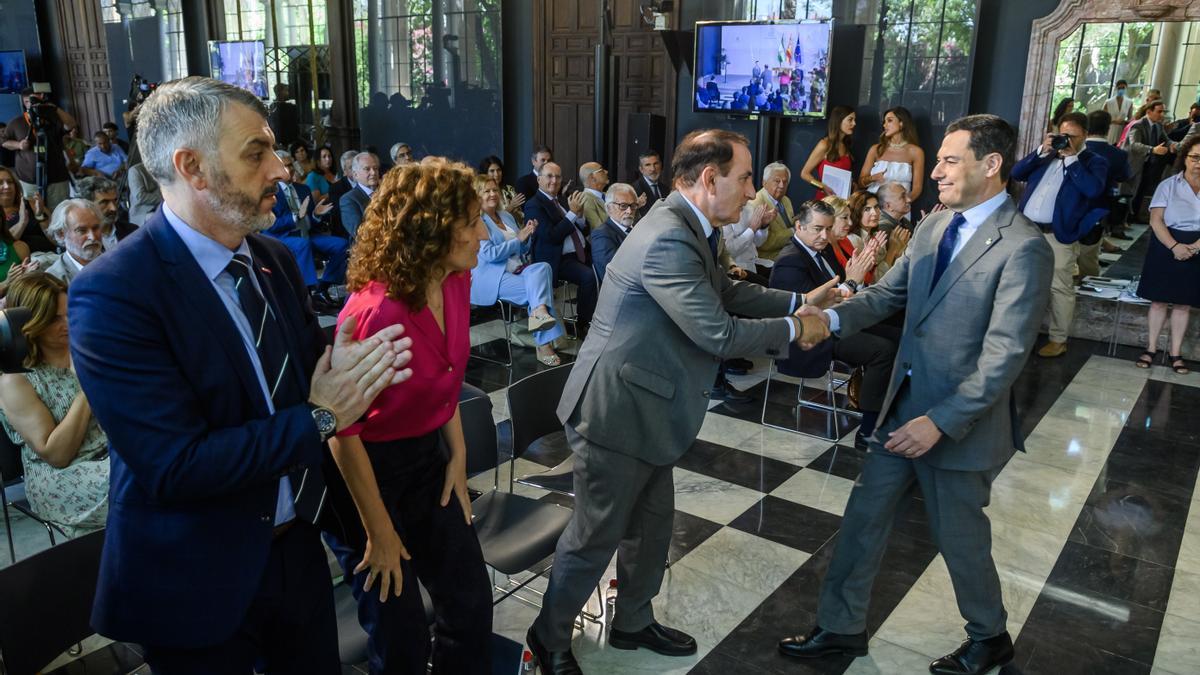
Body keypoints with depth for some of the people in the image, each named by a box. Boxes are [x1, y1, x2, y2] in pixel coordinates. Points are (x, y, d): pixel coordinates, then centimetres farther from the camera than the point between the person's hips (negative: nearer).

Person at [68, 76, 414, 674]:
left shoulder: (274, 259, 1)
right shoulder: (111, 294, -22)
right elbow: (174, 466, -27)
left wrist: (356, 374, -16)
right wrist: (319, 417, -21)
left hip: (295, 546, 6)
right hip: (195, 582, -6)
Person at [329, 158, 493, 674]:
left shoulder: (456, 283, -6)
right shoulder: (375, 313, -30)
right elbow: (343, 430, -23)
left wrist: (457, 456, 6)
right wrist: (380, 533, -14)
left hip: (428, 458, 7)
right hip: (367, 470, -7)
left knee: (471, 603, 17)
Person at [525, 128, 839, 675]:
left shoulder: (687, 228, 6)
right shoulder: (667, 240, -26)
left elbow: (726, 292, 20)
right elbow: (719, 334, -25)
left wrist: (799, 302, 11)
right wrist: (794, 330, -10)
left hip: (642, 407, 10)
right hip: (615, 410, -10)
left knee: (651, 526, 22)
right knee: (596, 534, 6)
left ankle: (633, 623, 42)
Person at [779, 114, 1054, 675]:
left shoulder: (1023, 248, -18)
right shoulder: (934, 226, 5)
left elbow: (1003, 356, -22)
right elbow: (888, 293, 7)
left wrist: (940, 423, -25)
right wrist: (833, 318, -12)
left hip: (959, 423, -6)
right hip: (903, 408, 7)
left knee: (959, 536, 13)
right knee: (863, 516, 12)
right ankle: (841, 627, 30)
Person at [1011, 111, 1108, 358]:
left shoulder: (1094, 162, 1)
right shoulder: (1047, 154, 15)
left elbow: (1093, 189, -18)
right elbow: (1016, 173, 6)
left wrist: (1071, 158, -14)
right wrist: (1041, 151, -5)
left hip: (1059, 235, -5)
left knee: (1059, 288, 0)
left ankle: (1058, 340, 9)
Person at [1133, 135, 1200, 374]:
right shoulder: (1168, 185, 0)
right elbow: (1156, 220, -7)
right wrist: (1174, 246, -19)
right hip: (1166, 248, -1)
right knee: (1159, 299, 4)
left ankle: (1175, 353, 15)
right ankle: (1151, 348, 14)